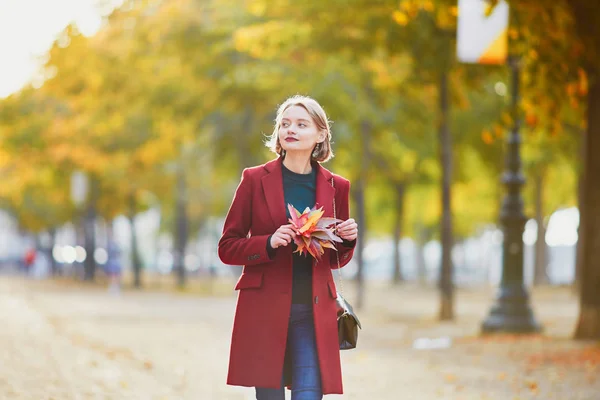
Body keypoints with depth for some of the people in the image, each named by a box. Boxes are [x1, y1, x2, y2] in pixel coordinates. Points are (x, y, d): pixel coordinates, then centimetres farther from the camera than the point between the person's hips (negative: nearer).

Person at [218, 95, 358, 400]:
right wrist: (269, 243, -14)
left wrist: (347, 239, -3)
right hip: (265, 310, -1)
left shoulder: (335, 187, 8)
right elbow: (227, 248, 3)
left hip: (313, 314, 2)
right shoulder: (255, 180, 2)